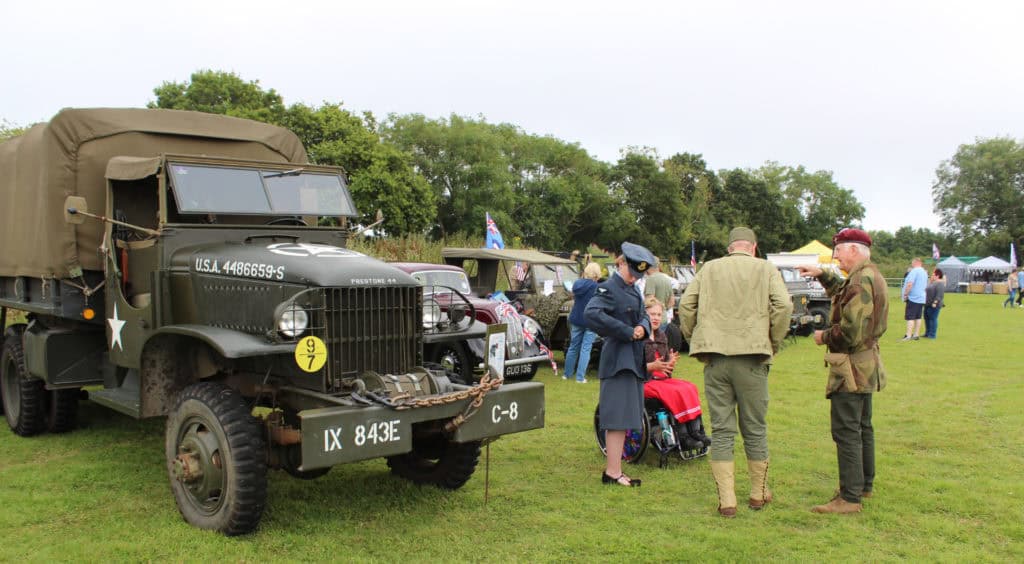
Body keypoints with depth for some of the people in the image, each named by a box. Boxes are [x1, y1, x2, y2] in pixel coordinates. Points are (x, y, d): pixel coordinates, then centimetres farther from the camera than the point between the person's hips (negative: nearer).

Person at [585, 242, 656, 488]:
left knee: (624, 418, 14)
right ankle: (613, 472, -4)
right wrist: (627, 332, -22)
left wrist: (643, 328, -7)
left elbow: (643, 316, 19)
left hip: (633, 359, 9)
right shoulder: (608, 288, -12)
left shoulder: (633, 290, 18)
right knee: (619, 417, -8)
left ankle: (612, 464, 24)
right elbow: (591, 313, -27)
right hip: (618, 359, -9)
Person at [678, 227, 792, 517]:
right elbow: (783, 305, -6)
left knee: (721, 430, 5)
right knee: (754, 428, 12)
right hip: (752, 356, -1)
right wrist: (773, 343, 4)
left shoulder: (709, 268, 12)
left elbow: (686, 305, 4)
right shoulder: (766, 269, 7)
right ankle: (759, 493, 25)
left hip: (715, 358, 1)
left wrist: (695, 341, 11)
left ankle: (726, 500, 4)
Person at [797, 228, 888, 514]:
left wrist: (824, 336, -9)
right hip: (866, 363, 11)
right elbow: (845, 293, 33)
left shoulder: (861, 280, -20)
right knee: (862, 428, 20)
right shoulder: (872, 276, 13)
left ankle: (849, 498, -3)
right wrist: (823, 275, 23)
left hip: (852, 367, -11)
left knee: (846, 431, -7)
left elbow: (852, 330, -26)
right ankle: (864, 485, 33)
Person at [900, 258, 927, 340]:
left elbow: (910, 284, -24)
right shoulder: (924, 272, 16)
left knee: (910, 318, -9)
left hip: (913, 298, -9)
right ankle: (916, 335, 16)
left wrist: (905, 294, -14)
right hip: (922, 298, 9)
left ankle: (908, 336, -12)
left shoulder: (914, 271, -14)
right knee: (918, 317, 12)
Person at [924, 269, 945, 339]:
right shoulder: (931, 282, 15)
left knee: (933, 319, -5)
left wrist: (935, 302, -26)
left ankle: (932, 335, -1)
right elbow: (926, 291, 25)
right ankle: (927, 333, 22)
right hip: (927, 304, 10)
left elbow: (939, 295, -23)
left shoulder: (940, 284, -15)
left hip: (934, 305, -10)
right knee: (927, 318, 14)